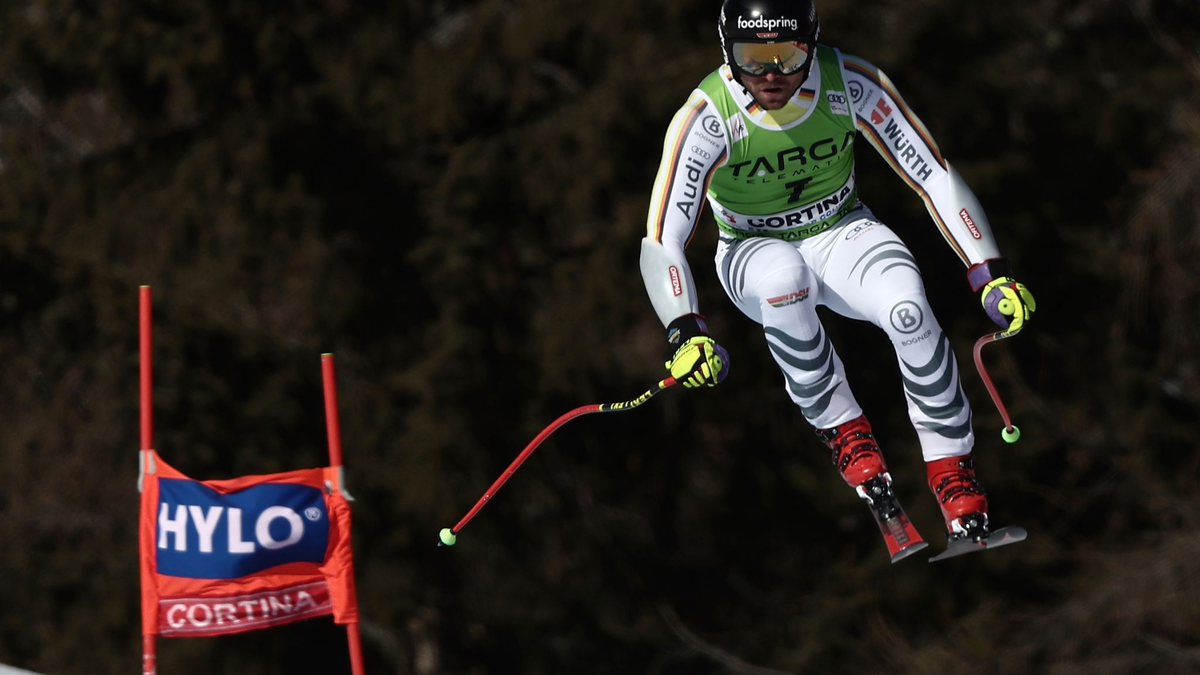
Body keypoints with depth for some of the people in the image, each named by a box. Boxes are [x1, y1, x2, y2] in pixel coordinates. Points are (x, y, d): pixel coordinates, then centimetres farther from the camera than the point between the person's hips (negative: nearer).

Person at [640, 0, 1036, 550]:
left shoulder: (851, 85, -21)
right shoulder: (706, 118, -25)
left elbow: (935, 178, -14)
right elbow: (661, 241, -27)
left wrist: (993, 275, -22)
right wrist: (686, 333, -43)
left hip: (841, 232, 1)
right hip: (753, 251, -1)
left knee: (908, 307, -31)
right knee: (782, 275, -39)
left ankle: (950, 463, -10)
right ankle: (839, 425, -17)